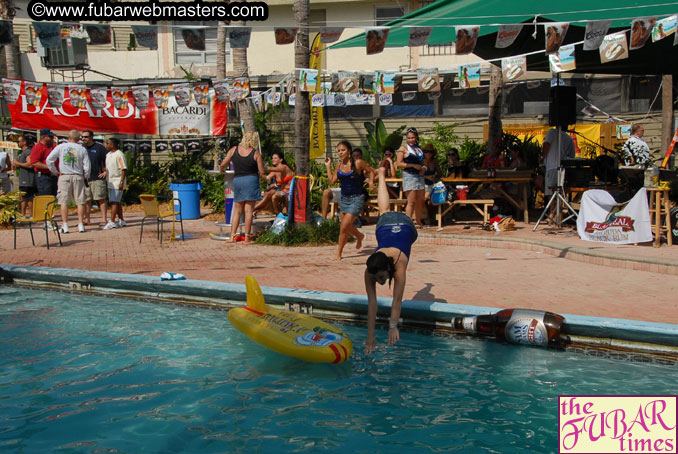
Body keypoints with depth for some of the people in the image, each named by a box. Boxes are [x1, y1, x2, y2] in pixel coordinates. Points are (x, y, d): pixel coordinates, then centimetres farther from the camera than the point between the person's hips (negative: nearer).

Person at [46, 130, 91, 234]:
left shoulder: (60, 147, 2)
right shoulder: (82, 149, 2)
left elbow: (49, 160, -1)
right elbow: (86, 166, 0)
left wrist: (55, 172, 10)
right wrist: (85, 177, 15)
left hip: (64, 176, 0)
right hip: (78, 177, 0)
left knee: (64, 202, 3)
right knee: (80, 202, 5)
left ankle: (65, 226, 1)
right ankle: (81, 225, 4)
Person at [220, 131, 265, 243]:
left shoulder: (234, 150, 4)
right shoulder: (256, 153, -4)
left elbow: (223, 165, 5)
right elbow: (262, 172, -4)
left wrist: (222, 170, 28)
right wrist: (259, 174, 20)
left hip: (237, 180, 3)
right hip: (251, 180, -3)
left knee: (237, 210, 13)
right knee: (248, 210, 1)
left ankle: (232, 236, 10)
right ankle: (247, 236, 1)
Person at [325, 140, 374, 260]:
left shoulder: (358, 163, -12)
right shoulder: (339, 165, 3)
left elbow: (371, 171, 1)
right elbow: (332, 181, 3)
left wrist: (371, 181, -16)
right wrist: (328, 166, 1)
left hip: (357, 199, -6)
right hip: (344, 198, 6)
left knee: (344, 227, -11)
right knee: (347, 226, 19)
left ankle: (338, 253, 5)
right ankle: (359, 236, 52)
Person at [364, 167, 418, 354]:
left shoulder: (399, 266, -46)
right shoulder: (369, 271, -38)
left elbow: (397, 299, -47)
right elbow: (372, 302, -38)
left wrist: (393, 326, -54)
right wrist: (370, 335, -43)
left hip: (405, 225, -3)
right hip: (384, 225, 3)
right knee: (383, 210, 34)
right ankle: (381, 174, 60)